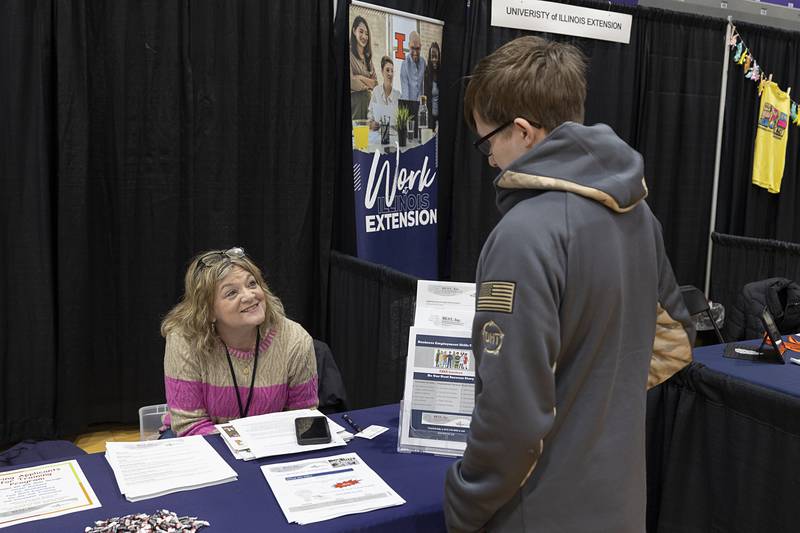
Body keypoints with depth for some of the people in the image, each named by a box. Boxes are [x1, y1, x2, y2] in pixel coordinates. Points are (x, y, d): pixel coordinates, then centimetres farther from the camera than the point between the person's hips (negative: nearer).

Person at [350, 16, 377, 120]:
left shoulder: (367, 57, 18)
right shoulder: (351, 54, -4)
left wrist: (360, 78, -6)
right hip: (354, 99, -7)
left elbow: (375, 82, 11)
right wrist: (367, 84, 4)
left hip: (368, 100, 7)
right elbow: (352, 81, -13)